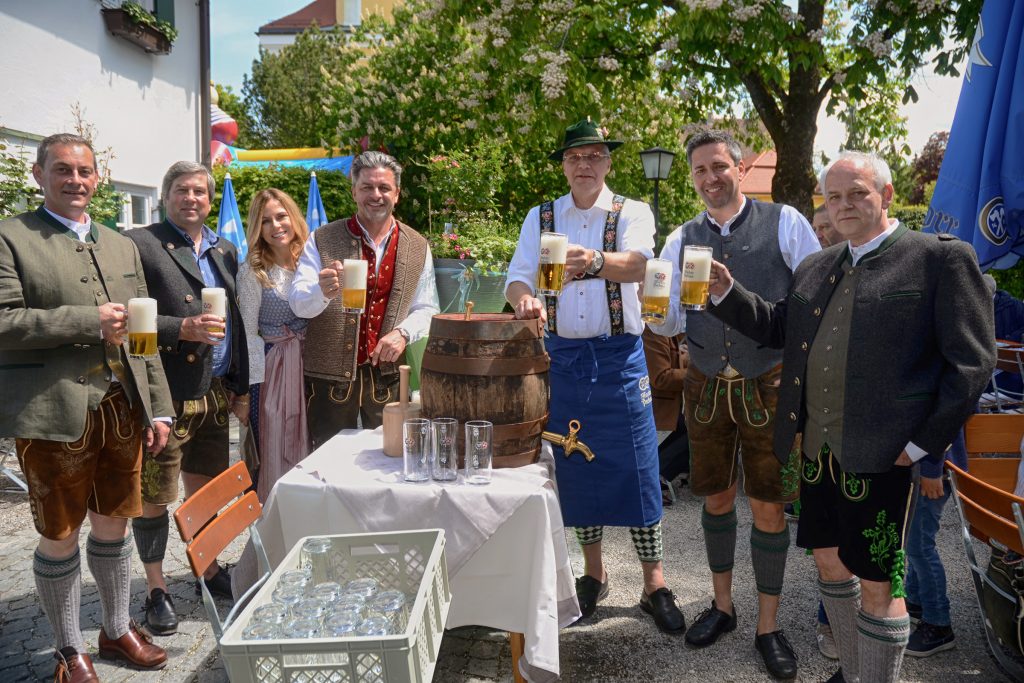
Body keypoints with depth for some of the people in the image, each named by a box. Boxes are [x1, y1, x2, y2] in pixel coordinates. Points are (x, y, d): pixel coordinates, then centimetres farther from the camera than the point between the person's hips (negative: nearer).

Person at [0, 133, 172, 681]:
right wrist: (89, 322, -17)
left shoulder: (121, 246, 15)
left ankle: (117, 630, 35)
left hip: (122, 409, 5)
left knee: (114, 525, 16)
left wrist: (158, 408, 11)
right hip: (54, 415, -5)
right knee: (59, 536, 9)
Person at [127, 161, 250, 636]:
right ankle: (155, 590, 21)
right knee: (154, 497, 6)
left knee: (206, 490, 17)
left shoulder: (224, 252, 14)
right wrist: (182, 328, -22)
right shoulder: (139, 244, -6)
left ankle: (209, 571, 33)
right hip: (165, 396, -6)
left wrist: (241, 388, 12)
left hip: (215, 395, 6)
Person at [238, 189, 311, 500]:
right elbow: (248, 333, -5)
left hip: (310, 367, 4)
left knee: (308, 450, 11)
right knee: (271, 453, 5)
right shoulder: (252, 271, -5)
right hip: (270, 371, -3)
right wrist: (257, 380, -8)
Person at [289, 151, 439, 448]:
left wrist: (404, 332, -12)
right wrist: (323, 292, -32)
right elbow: (298, 303, -9)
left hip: (388, 375, 2)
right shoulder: (322, 241, -1)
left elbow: (426, 309, 9)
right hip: (329, 376, -1)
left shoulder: (418, 248, 5)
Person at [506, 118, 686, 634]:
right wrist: (524, 300, -28)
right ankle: (593, 573, 29)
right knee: (575, 468, 11)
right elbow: (517, 277, -3)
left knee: (636, 469, -1)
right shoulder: (540, 218, 8)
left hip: (619, 358, -2)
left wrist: (596, 261, -44)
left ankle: (654, 584, 16)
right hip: (562, 355, 3)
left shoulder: (632, 213, -1)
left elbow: (637, 263, -22)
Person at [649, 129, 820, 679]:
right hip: (706, 386, 3)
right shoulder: (682, 239, 5)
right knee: (716, 498, 15)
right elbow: (672, 320, 4)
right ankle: (722, 605, 36)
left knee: (768, 507, 5)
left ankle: (768, 627, 25)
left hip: (768, 386, -3)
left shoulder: (784, 223, -5)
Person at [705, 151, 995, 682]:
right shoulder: (815, 268, 14)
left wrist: (923, 443, -12)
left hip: (883, 454, -7)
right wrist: (725, 292, 3)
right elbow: (776, 327, 19)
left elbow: (971, 360, -8)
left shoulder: (940, 258, -5)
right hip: (817, 448, 7)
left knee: (877, 583, 2)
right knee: (828, 559, 18)